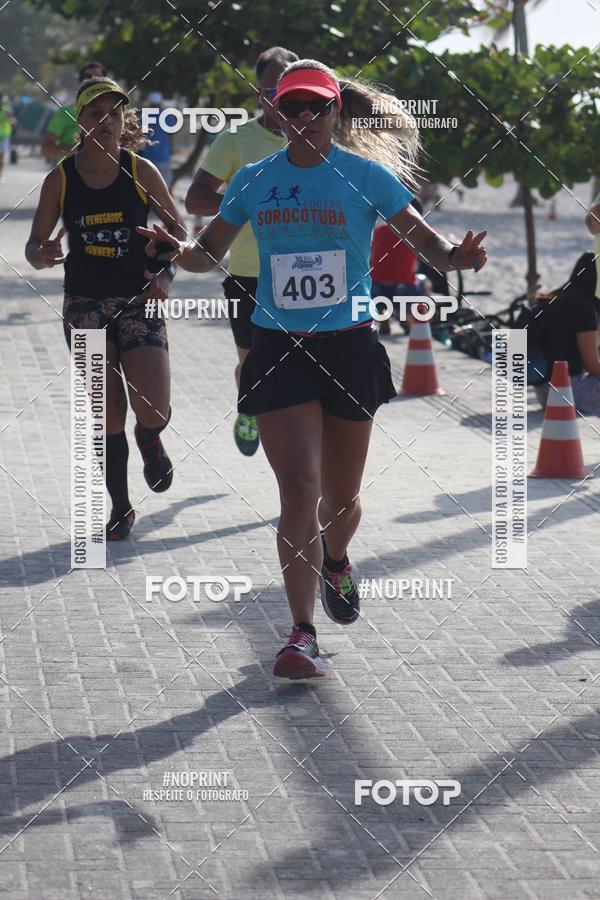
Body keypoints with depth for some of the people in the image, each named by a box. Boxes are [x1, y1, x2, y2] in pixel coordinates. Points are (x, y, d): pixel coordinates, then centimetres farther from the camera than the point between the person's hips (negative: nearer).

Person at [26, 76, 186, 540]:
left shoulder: (141, 172, -4)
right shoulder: (60, 179, -2)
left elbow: (179, 231, 5)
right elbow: (35, 244, 4)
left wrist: (166, 274, -11)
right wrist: (43, 255, -19)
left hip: (138, 302, -1)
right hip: (85, 305, 1)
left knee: (153, 409, -13)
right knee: (109, 416, -1)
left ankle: (150, 441, 25)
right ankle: (120, 507, 18)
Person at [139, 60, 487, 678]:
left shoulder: (367, 175, -2)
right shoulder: (253, 181, 4)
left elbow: (423, 238, 0)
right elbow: (211, 253, 12)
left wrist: (456, 257, -22)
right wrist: (179, 252, -10)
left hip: (349, 348, 0)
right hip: (277, 349, 0)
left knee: (340, 496, 11)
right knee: (299, 487, -13)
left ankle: (335, 564, 47)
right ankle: (302, 633, -11)